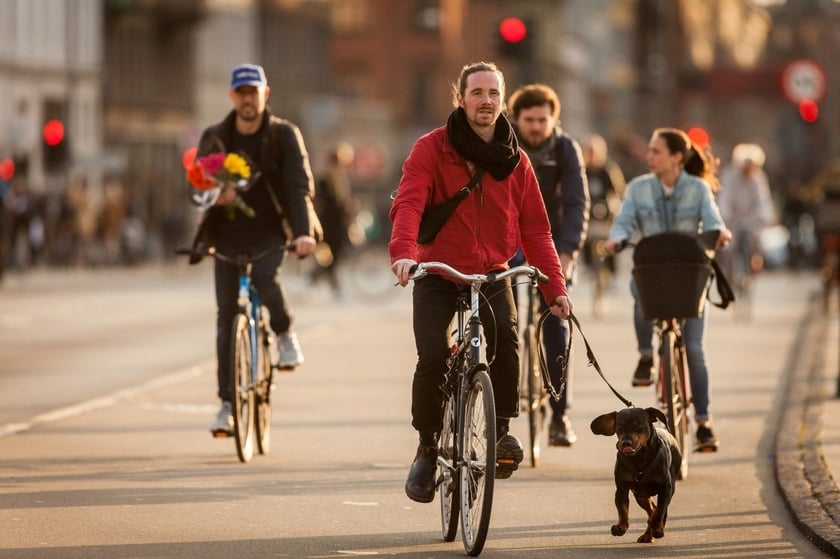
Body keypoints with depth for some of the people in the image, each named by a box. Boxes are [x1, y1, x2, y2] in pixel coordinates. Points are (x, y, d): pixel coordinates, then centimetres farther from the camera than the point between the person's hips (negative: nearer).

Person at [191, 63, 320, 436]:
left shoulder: (284, 135, -3)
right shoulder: (215, 138, 4)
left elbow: (299, 185, -12)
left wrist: (303, 231, -27)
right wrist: (214, 195, -22)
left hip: (270, 231, -2)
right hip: (228, 234, 2)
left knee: (264, 278, -33)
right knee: (226, 318, -2)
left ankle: (285, 335, -3)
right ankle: (227, 404, 4)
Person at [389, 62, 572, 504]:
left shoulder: (515, 161, 5)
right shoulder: (431, 149, -6)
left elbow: (535, 229, 6)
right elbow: (408, 203, -19)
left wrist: (555, 286, -4)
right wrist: (403, 252, -39)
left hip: (493, 276, 2)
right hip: (437, 275, -2)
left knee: (505, 340, -26)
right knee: (433, 358, -19)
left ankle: (502, 429, -8)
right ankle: (427, 447, 2)